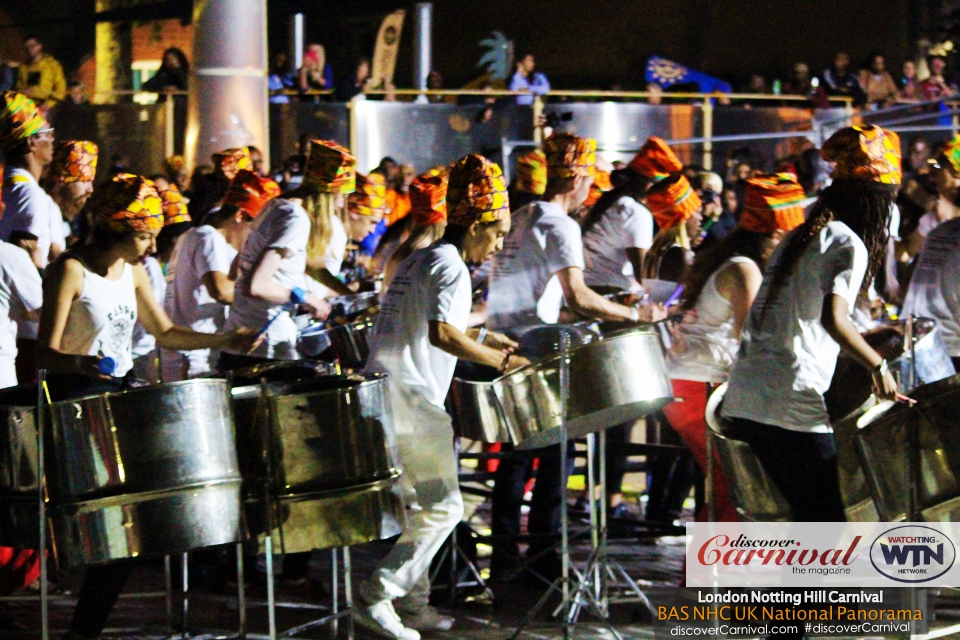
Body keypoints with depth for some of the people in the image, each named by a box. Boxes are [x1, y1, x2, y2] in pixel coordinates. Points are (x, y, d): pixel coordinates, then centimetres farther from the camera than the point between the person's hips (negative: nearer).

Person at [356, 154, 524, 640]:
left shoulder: (418, 261, 19)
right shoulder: (451, 266, -11)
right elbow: (440, 333, -26)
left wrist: (479, 339, 27)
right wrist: (499, 360, -21)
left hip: (384, 395, 10)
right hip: (412, 403, -10)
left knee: (418, 505, 17)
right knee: (443, 508, -6)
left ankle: (411, 600, 21)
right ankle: (377, 598, -9)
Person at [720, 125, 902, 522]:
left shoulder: (800, 237, 19)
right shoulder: (849, 244, -7)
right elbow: (833, 319, -22)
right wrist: (877, 366, -11)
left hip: (744, 400, 9)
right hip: (793, 406, -9)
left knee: (811, 518, 16)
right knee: (828, 524, -2)